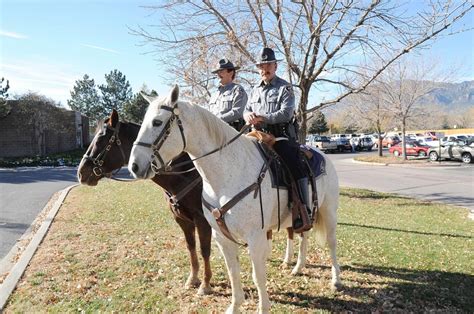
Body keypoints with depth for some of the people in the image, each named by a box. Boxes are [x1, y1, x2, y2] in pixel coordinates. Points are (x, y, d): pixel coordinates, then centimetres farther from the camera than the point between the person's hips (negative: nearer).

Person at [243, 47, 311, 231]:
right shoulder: (255, 90, 20)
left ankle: (304, 213, -20)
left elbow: (286, 113, -12)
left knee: (295, 166, -24)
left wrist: (262, 117, -22)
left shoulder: (285, 88, 1)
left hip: (281, 135, -6)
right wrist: (248, 116, -7)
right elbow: (246, 110, 19)